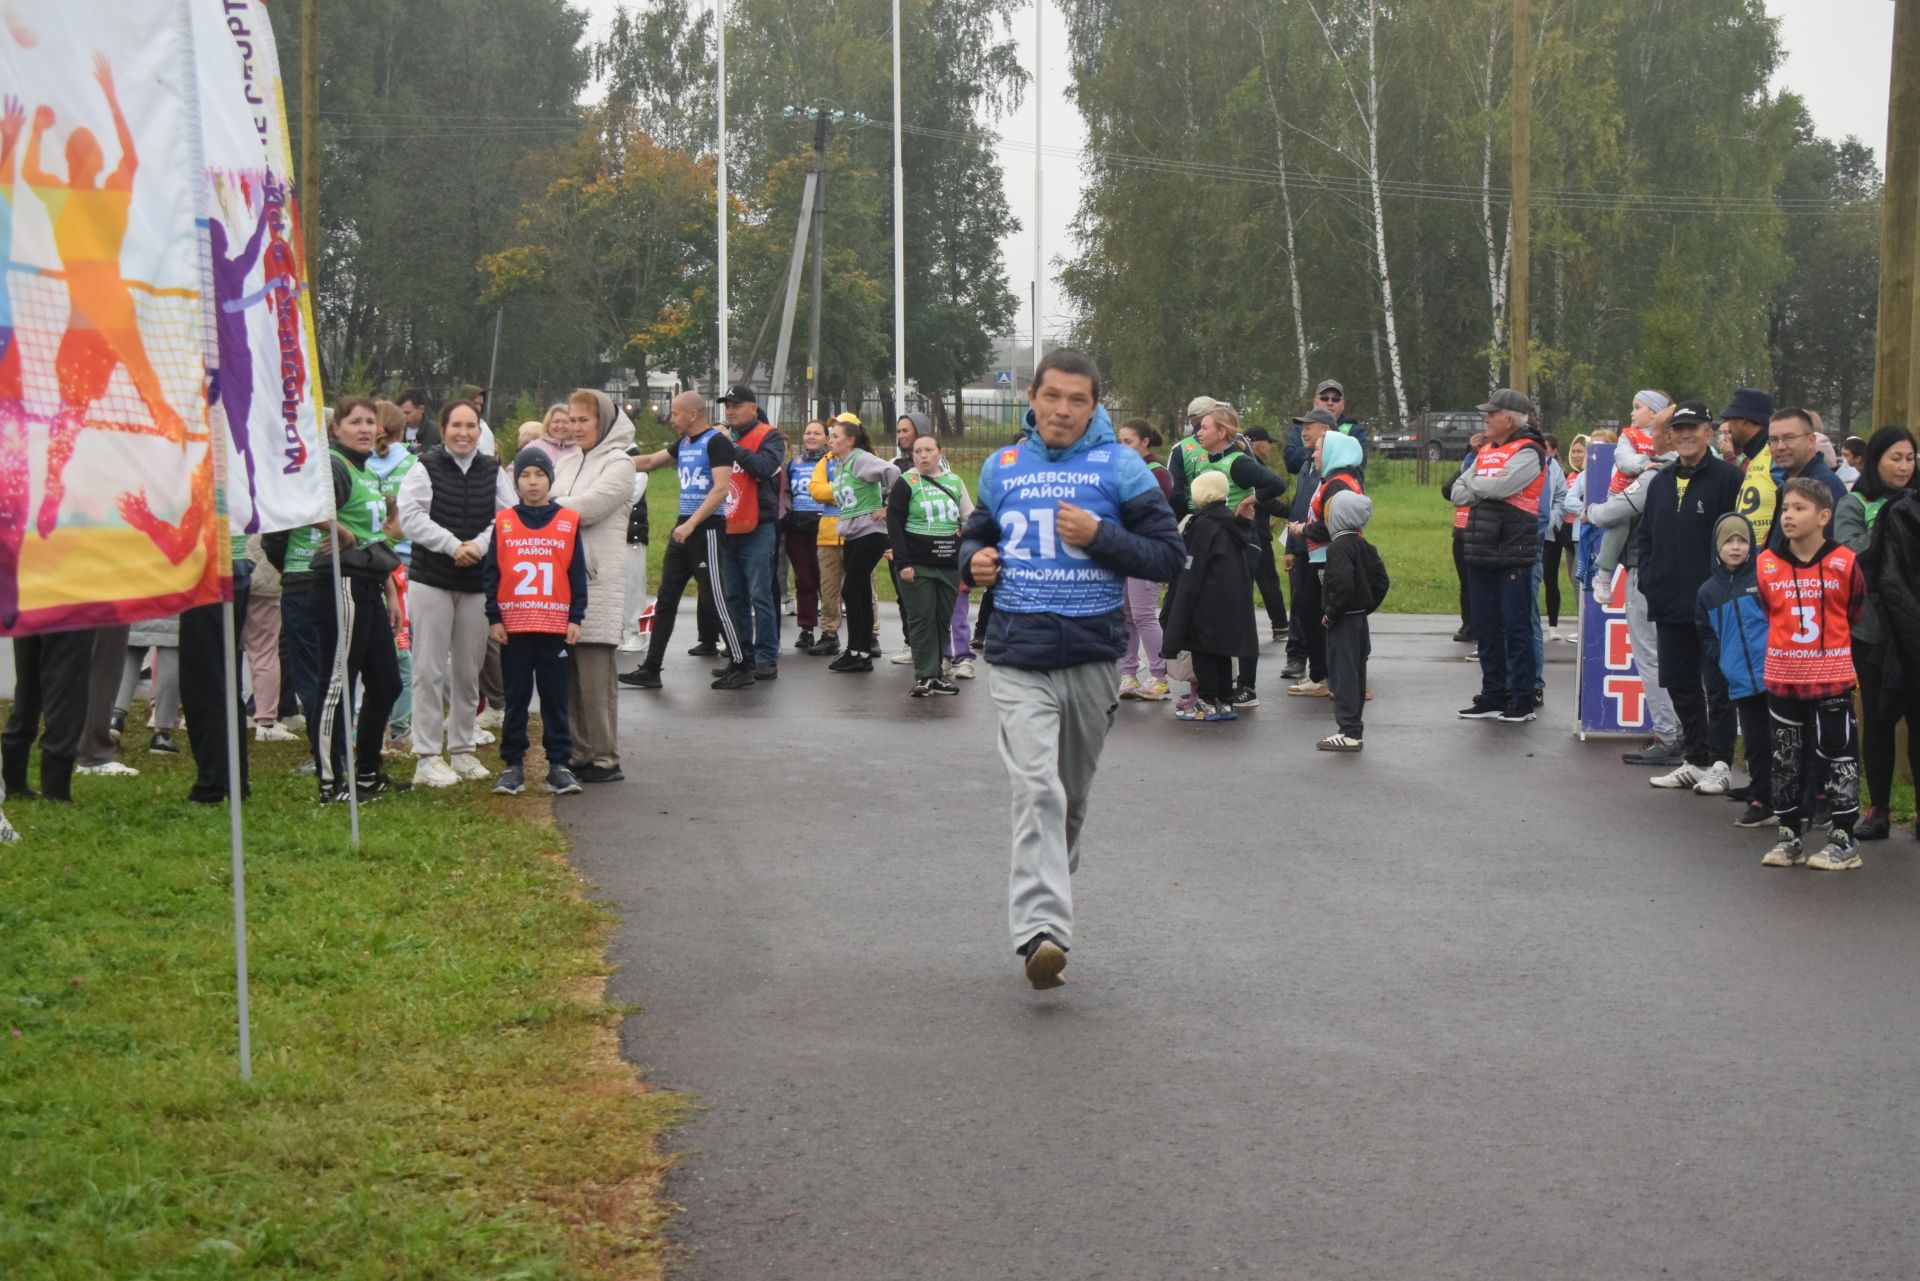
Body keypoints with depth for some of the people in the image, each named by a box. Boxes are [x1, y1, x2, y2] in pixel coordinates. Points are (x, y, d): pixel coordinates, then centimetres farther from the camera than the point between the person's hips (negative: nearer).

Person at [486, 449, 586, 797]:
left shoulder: (568, 522, 3)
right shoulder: (502, 523, 3)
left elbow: (578, 574, 4)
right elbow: (490, 573, 3)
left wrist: (576, 618, -1)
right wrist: (494, 618, -2)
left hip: (556, 625, 0)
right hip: (513, 625, 0)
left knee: (556, 697, 5)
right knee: (516, 697, 7)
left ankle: (559, 764, 10)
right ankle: (513, 764, 12)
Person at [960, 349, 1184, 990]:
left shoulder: (1120, 467, 1)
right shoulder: (1001, 467, 9)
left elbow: (1169, 556, -1)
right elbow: (976, 535, 25)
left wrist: (1099, 537, -15)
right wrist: (974, 560, 1)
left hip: (1094, 657, 0)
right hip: (1020, 660, 0)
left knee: (1073, 795, 15)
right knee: (1037, 789, -17)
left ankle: (1049, 889, 36)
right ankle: (1042, 930, -26)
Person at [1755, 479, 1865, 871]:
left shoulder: (1844, 563, -8)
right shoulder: (1766, 565, -2)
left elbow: (1856, 611, 7)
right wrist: (1787, 640, 11)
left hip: (1832, 678, -3)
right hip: (1783, 678, 3)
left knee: (1837, 754, 1)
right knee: (1786, 758, 10)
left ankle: (1844, 839, 8)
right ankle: (1789, 836, 20)